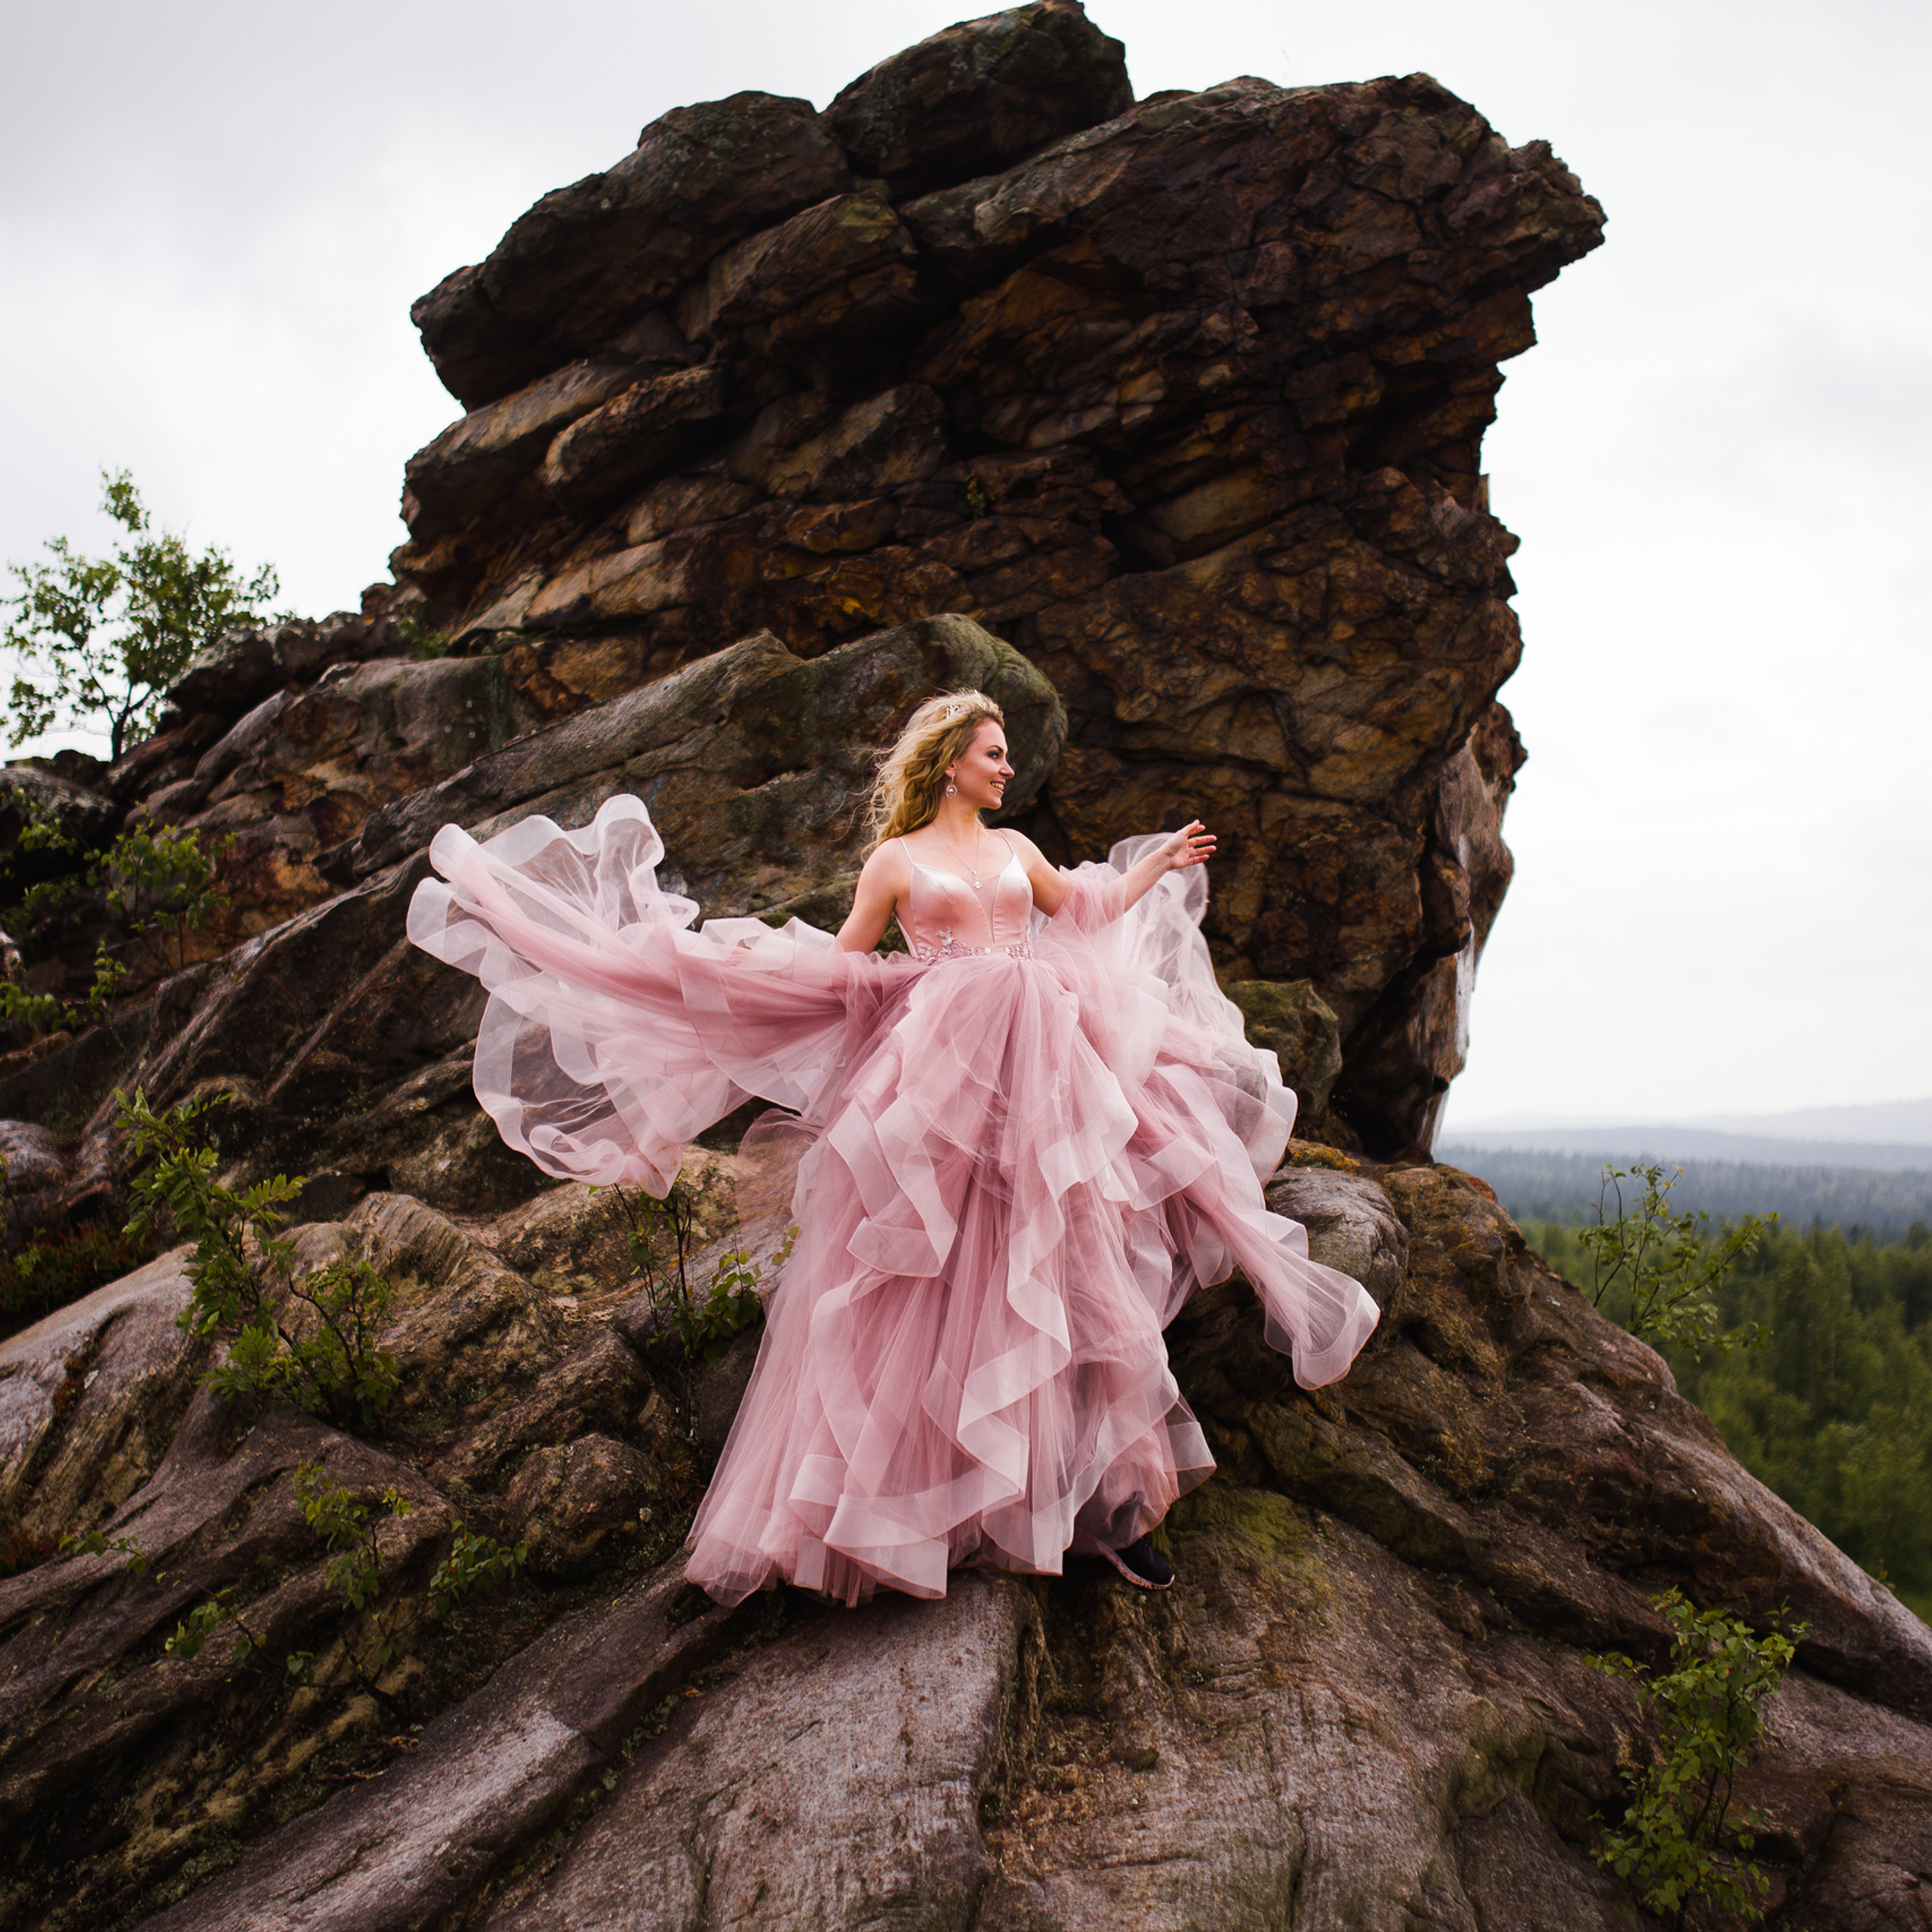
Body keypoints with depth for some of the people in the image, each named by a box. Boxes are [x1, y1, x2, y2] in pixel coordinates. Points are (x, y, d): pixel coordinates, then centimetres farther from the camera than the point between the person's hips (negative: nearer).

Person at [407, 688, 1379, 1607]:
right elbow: (839, 966, 8)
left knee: (1066, 1276, 2)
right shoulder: (896, 860, 6)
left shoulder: (1015, 848, 18)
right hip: (938, 1079, -4)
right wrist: (755, 958, -2)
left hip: (1036, 1074, 4)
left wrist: (1160, 866, 34)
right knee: (921, 1291, -3)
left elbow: (1087, 915, 31)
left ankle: (1106, 1501, 9)